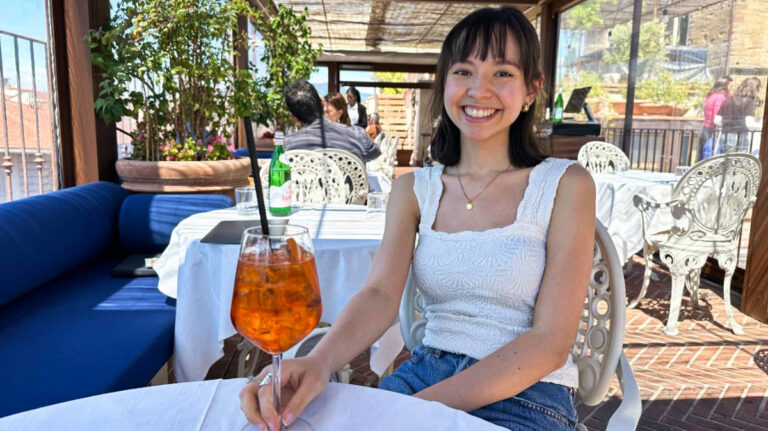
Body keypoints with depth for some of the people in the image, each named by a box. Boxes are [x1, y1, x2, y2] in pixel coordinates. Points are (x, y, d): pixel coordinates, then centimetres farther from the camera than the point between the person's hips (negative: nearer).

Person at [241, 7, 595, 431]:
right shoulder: (413, 189, 4)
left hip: (527, 393, -3)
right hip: (424, 373, 3)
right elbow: (380, 294, -10)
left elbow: (550, 342, -11)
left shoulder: (565, 185, -6)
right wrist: (318, 362, -31)